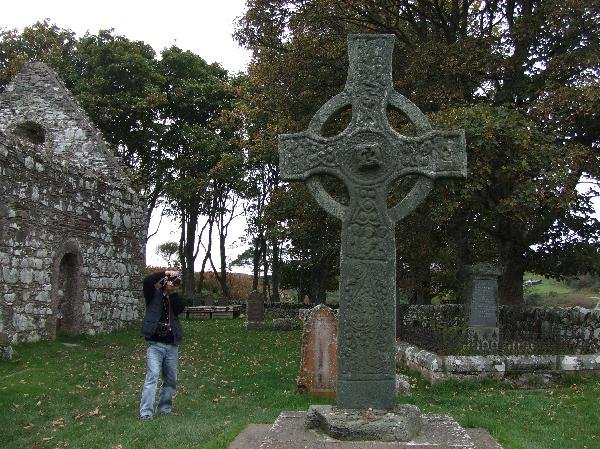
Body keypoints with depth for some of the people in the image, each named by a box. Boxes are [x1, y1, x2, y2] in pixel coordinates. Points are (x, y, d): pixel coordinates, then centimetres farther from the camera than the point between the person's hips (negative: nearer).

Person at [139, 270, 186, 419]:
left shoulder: (174, 299, 13)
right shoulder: (154, 294, 2)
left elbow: (181, 308, -8)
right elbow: (147, 280, -17)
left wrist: (173, 292, -9)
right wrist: (165, 273, -15)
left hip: (172, 346, 5)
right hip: (155, 344, -5)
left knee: (171, 380, 10)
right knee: (152, 376, -16)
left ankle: (164, 408, 24)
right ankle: (145, 413, -17)